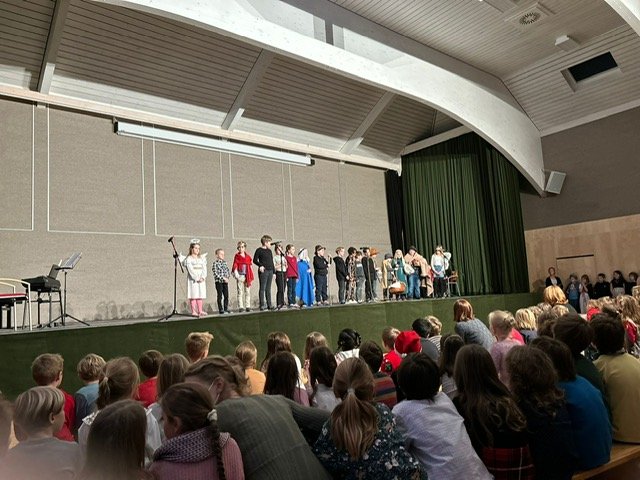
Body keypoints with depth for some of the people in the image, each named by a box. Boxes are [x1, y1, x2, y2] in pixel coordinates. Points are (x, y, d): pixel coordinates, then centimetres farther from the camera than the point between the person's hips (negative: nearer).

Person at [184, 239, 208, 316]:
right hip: (193, 279, -5)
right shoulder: (189, 259, -1)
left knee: (200, 295, 4)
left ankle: (200, 311, 6)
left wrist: (202, 277, -10)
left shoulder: (202, 258, 14)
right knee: (193, 295, -5)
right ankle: (193, 311, -3)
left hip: (201, 280, 5)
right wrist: (197, 278, -17)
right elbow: (191, 270, -10)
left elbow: (204, 269, 6)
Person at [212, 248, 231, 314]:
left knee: (226, 296, 6)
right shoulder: (215, 263, -7)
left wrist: (227, 277, -5)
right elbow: (215, 273, -14)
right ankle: (220, 310, 6)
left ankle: (226, 309, 14)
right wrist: (223, 278, -18)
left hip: (225, 281, 6)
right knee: (220, 296, 0)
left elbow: (228, 271, 14)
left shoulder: (225, 263, 10)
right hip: (219, 281, -5)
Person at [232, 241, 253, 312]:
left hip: (247, 276, 3)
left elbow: (250, 268, 11)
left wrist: (251, 278, 8)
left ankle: (248, 306, 9)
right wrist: (236, 274, -16)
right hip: (240, 276, -3)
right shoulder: (237, 256, 4)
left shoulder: (248, 256, 10)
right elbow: (235, 266, -1)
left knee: (248, 292, 4)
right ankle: (241, 307, 0)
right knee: (240, 292, -2)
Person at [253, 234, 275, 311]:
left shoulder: (269, 251, 18)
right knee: (262, 288, -4)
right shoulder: (259, 250, -3)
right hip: (263, 271, -7)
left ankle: (269, 305, 13)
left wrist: (274, 272, 15)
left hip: (270, 271, 7)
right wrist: (260, 265, -21)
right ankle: (262, 305, -2)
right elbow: (255, 260, -7)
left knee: (268, 289, 10)